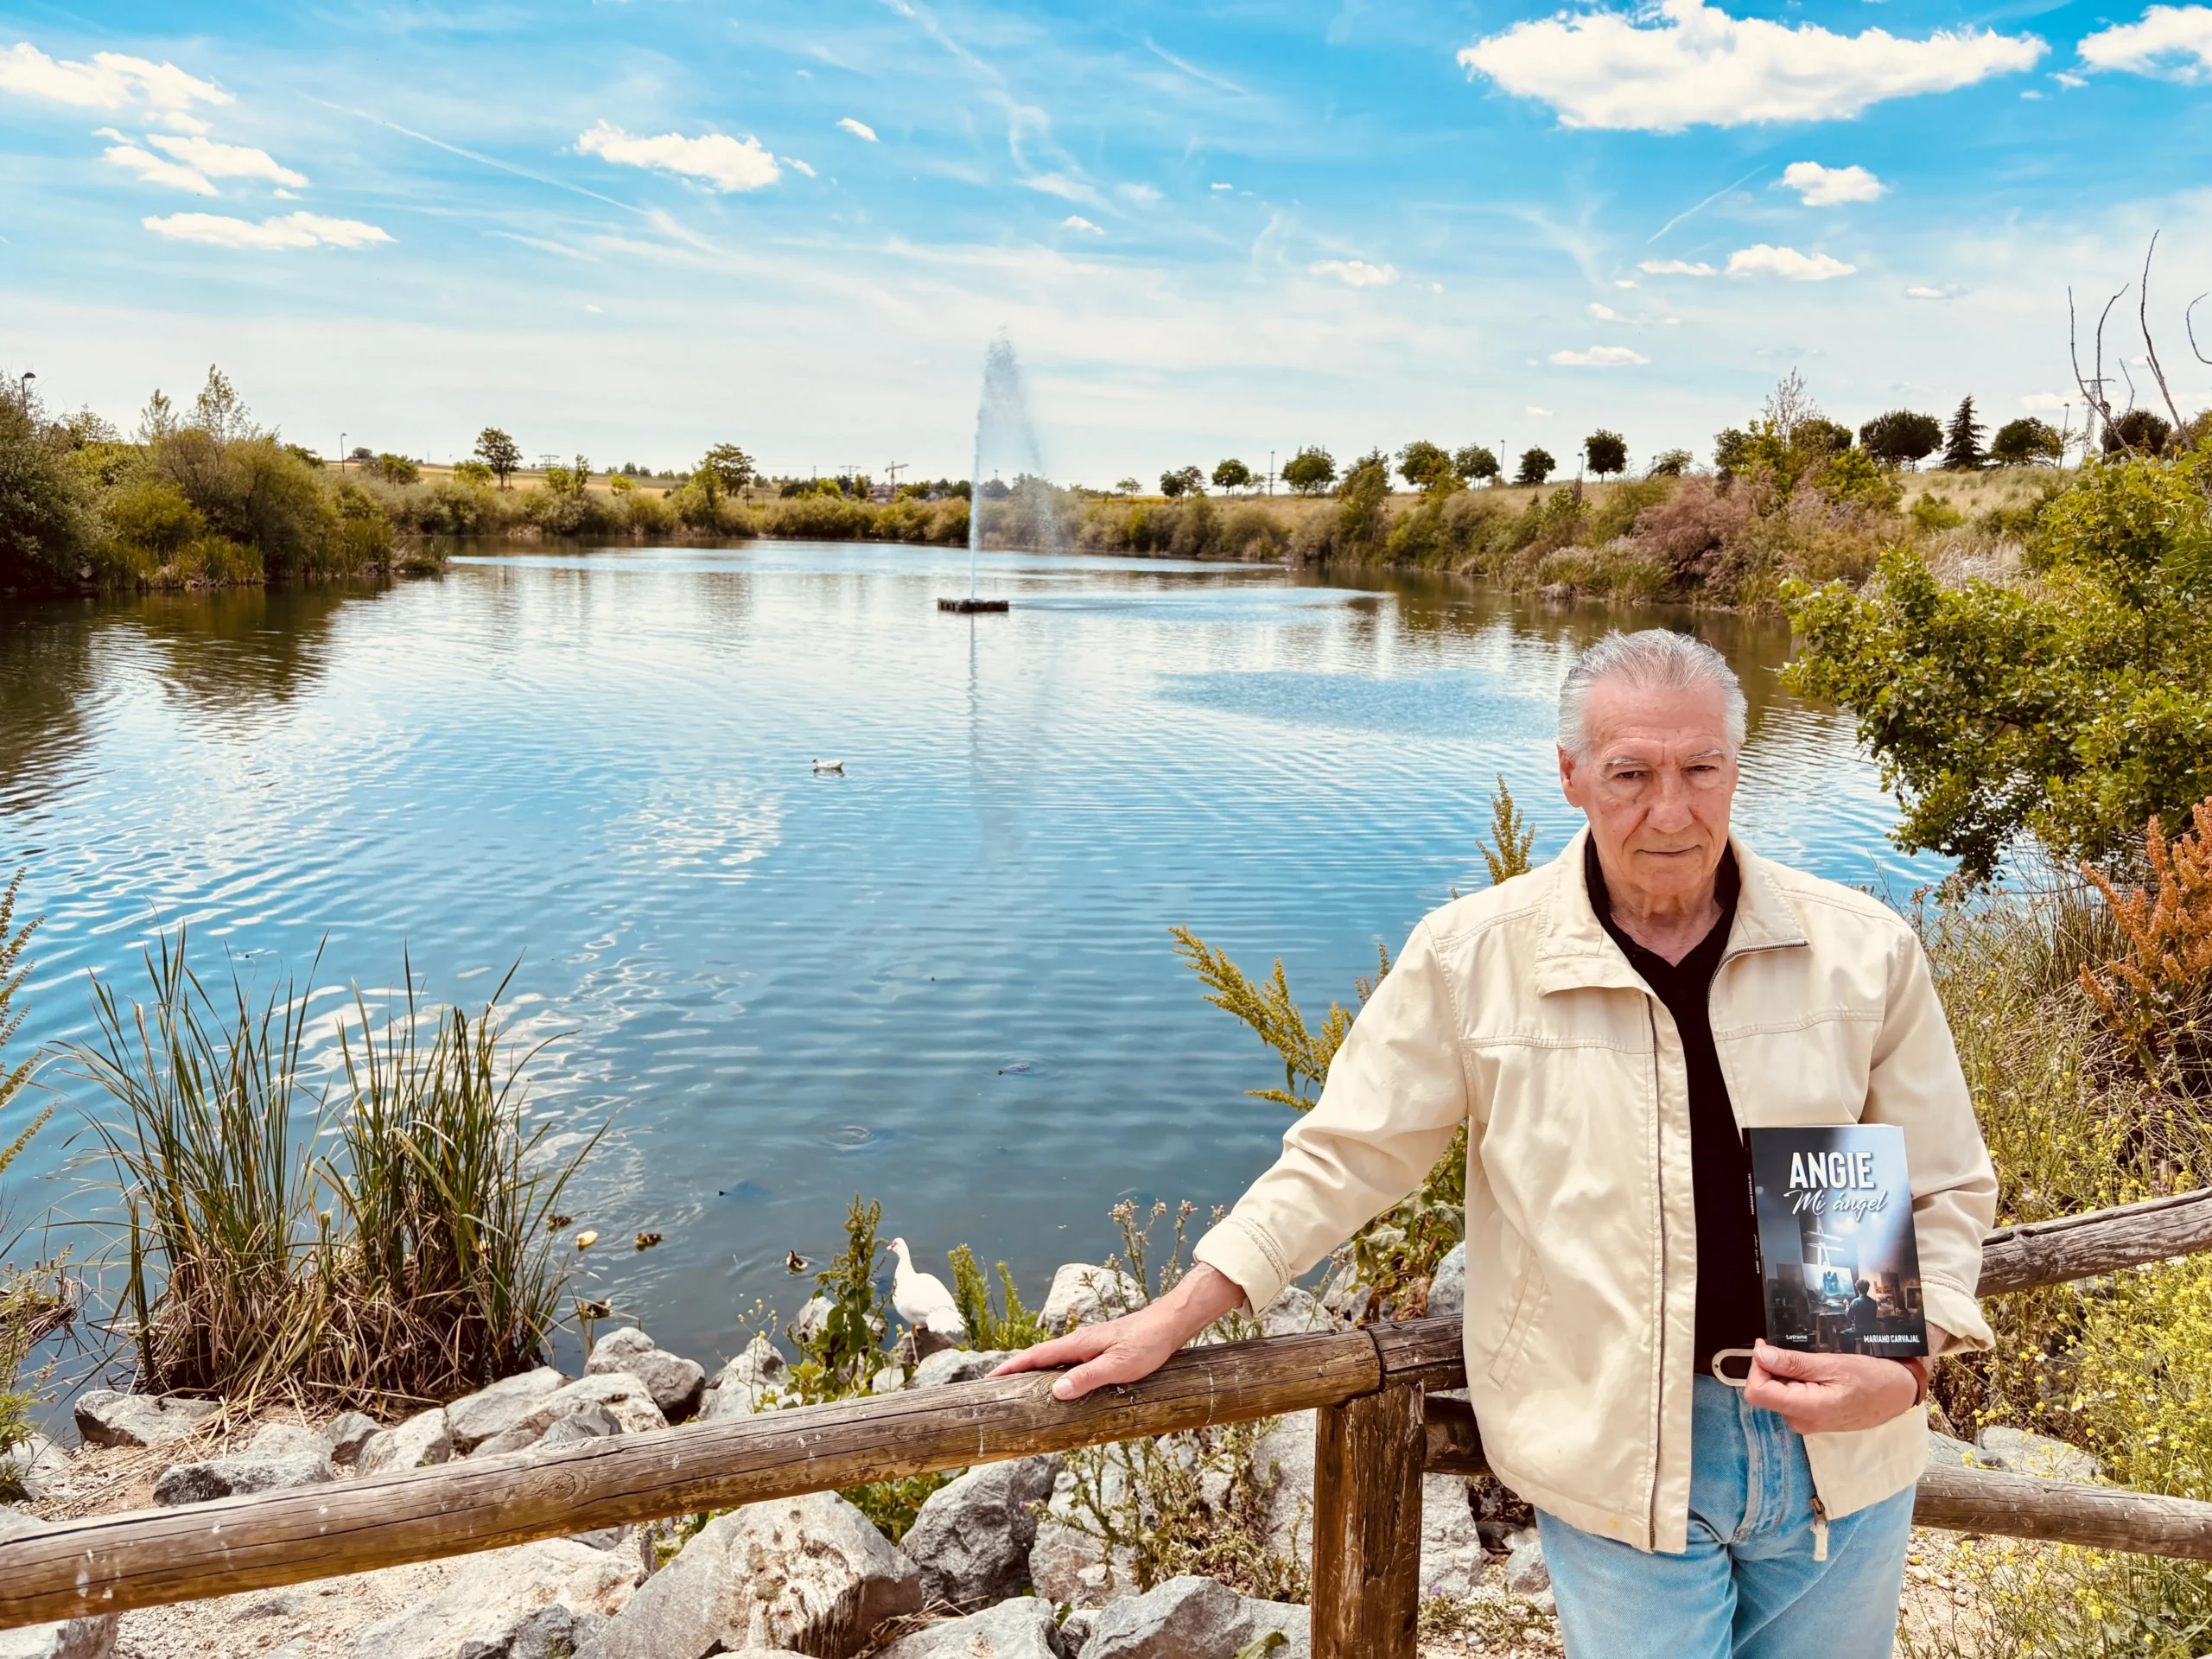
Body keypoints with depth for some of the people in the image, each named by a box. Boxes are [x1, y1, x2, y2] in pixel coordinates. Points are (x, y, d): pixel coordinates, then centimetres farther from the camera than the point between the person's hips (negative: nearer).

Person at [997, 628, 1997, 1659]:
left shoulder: (1864, 951, -5)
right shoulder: (1474, 957, -11)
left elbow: (1944, 1193, 5)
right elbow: (1345, 1157, -3)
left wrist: (1904, 1365, -12)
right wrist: (1171, 1322, -5)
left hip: (1841, 1450, 3)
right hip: (1620, 1459, -2)